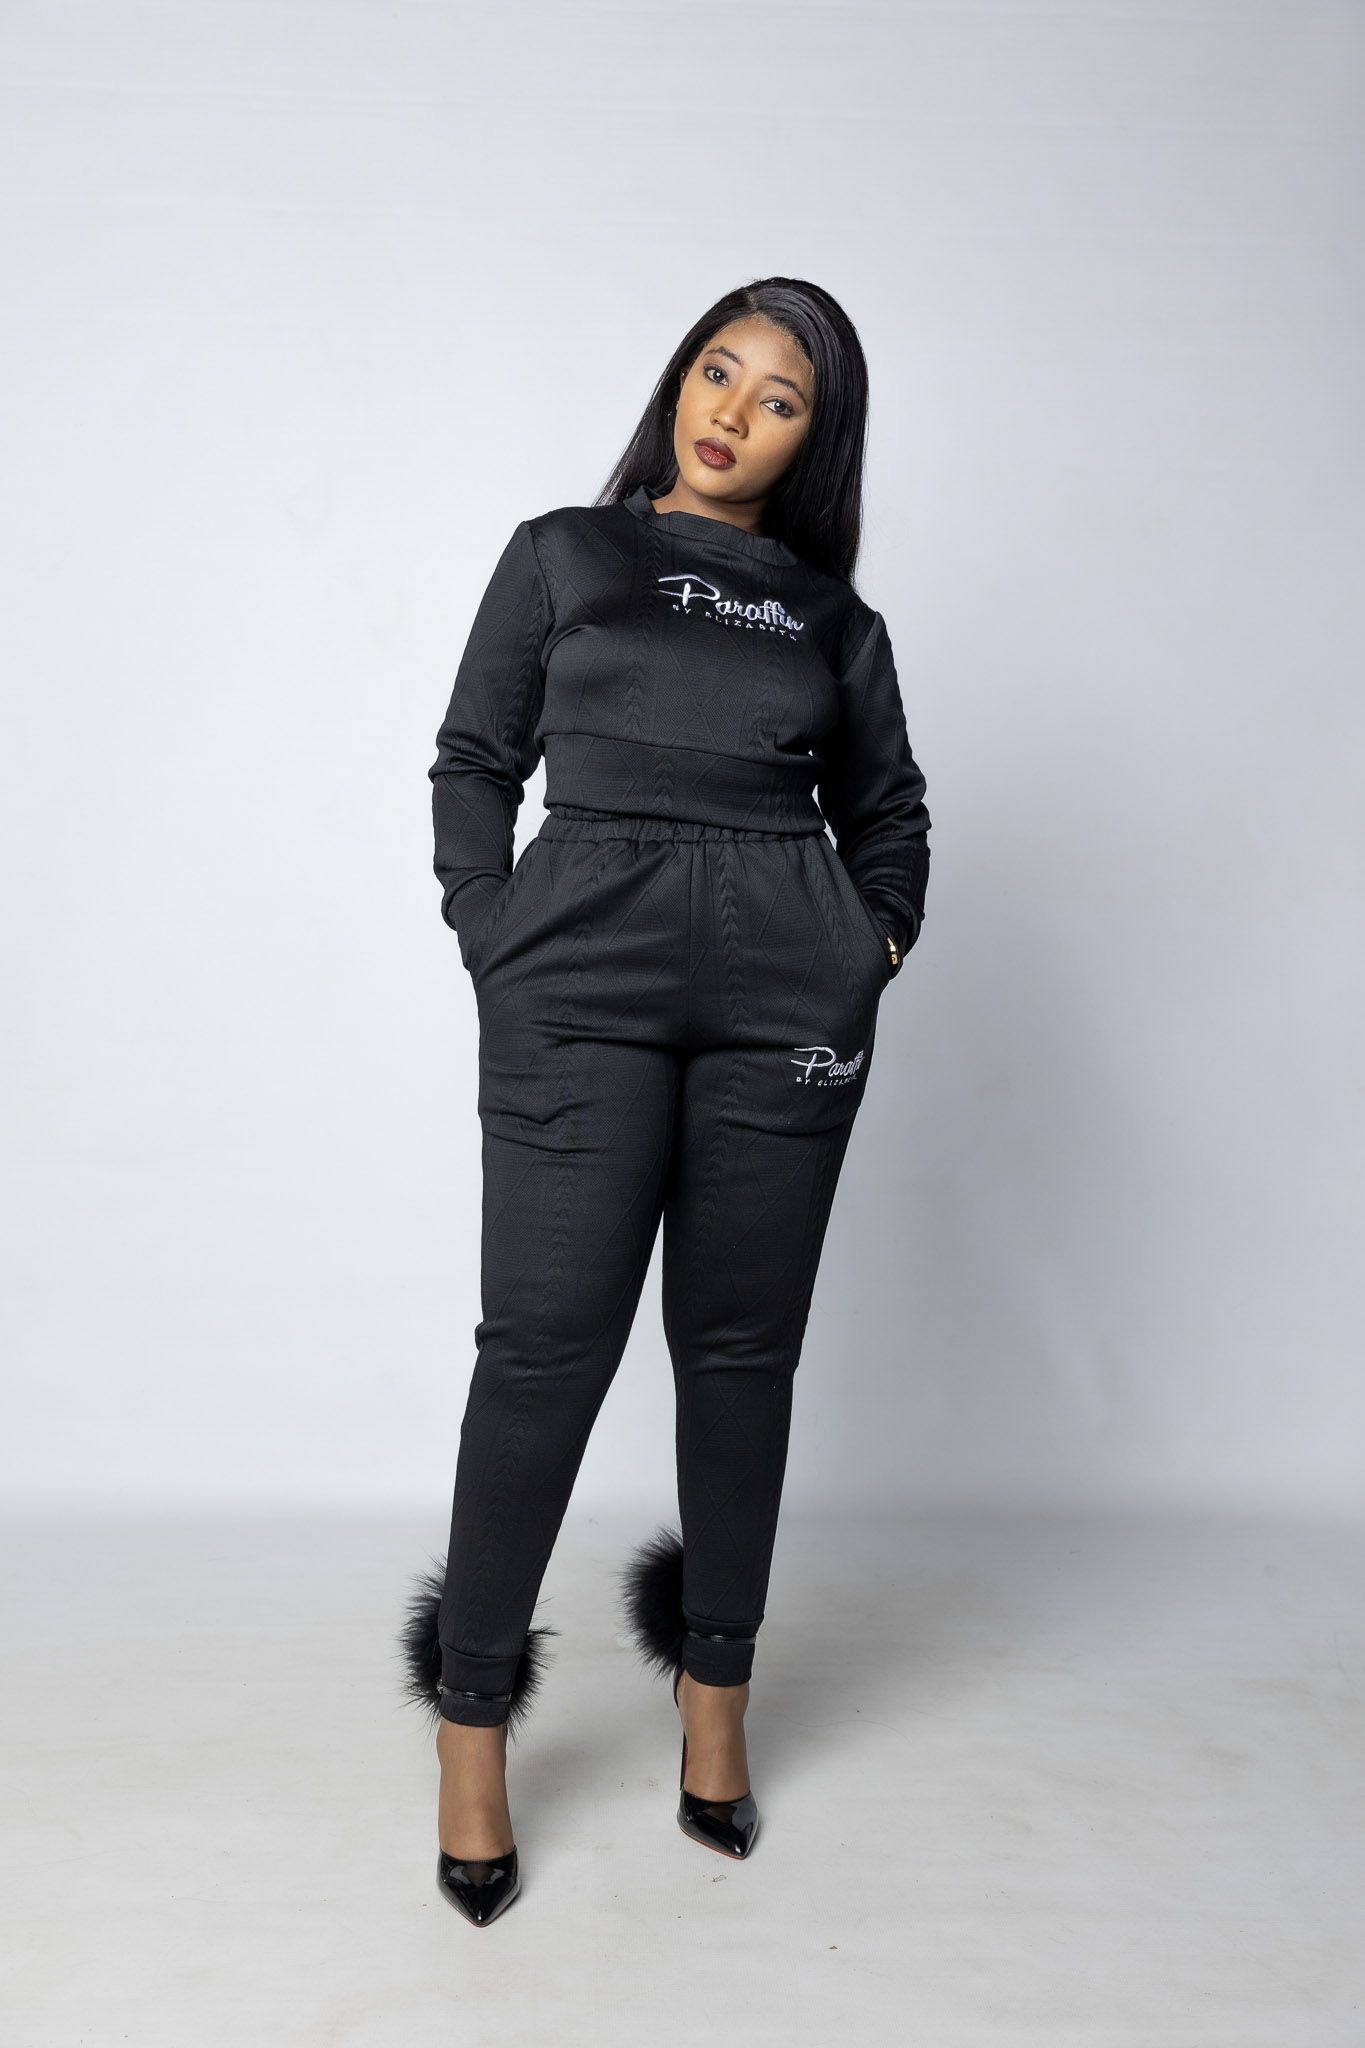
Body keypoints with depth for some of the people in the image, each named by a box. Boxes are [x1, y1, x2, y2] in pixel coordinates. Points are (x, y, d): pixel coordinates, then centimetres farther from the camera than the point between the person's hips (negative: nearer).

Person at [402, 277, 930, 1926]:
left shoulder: (833, 613, 16)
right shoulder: (560, 555, 13)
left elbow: (885, 805, 24)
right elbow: (471, 762, 10)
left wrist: (876, 946, 8)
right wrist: (491, 944, -1)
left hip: (785, 990, 2)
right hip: (580, 976, -2)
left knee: (741, 1345, 6)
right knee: (546, 1340, -5)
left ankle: (715, 1700, 22)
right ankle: (471, 1730, 10)